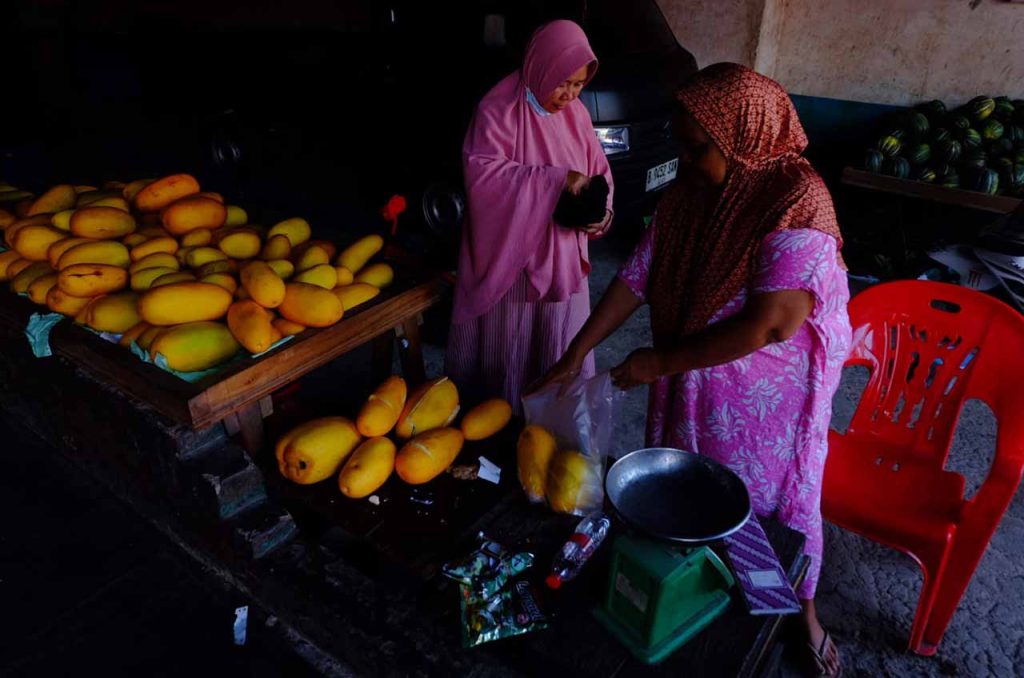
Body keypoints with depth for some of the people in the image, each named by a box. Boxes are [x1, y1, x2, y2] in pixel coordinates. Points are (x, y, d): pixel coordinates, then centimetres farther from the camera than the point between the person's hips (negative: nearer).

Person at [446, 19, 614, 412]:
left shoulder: (575, 113, 6)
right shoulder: (499, 110, -13)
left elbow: (600, 171, 12)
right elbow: (480, 171, -25)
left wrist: (601, 211, -10)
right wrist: (556, 179, -29)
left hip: (562, 262, 6)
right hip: (509, 259, -5)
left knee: (561, 360, 14)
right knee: (506, 358, 8)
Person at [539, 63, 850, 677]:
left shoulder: (795, 202, -25)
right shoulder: (690, 194, -5)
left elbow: (772, 323, -31)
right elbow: (638, 276, -2)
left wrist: (661, 362, -24)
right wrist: (576, 354, -5)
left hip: (770, 394, -5)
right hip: (691, 383, 6)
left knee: (775, 502, 15)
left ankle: (802, 612, 44)